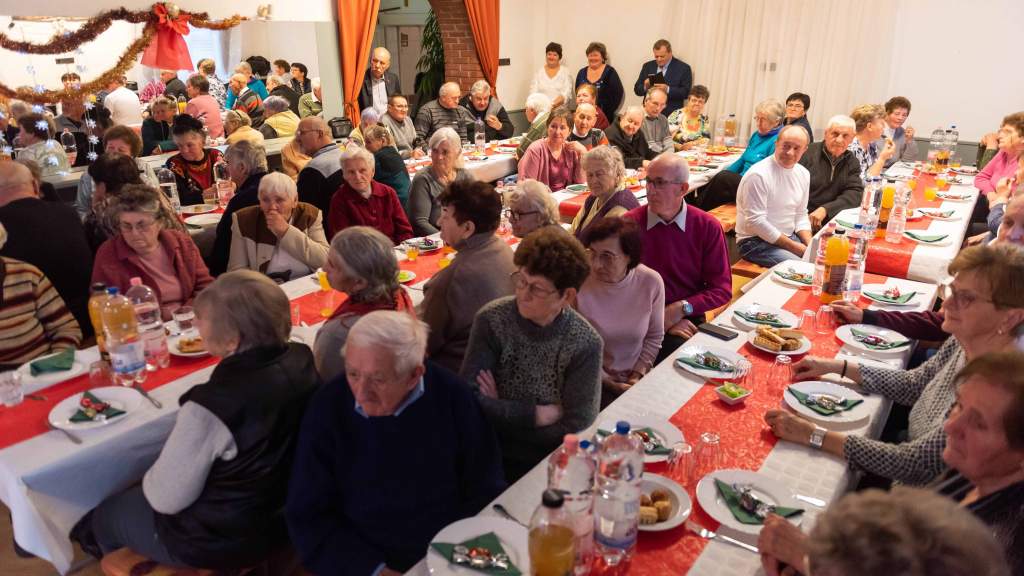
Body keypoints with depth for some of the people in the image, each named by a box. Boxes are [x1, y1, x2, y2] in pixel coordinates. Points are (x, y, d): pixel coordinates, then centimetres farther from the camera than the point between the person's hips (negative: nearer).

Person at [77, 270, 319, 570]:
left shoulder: (210, 407, -37)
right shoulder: (302, 359, -16)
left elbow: (165, 499, -20)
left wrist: (147, 480, -1)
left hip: (222, 540, -7)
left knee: (104, 517, 22)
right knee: (136, 497, 29)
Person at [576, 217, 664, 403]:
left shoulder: (652, 282, -10)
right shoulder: (579, 285, -18)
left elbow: (655, 336, 5)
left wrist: (638, 375, -5)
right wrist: (609, 384, -10)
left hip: (638, 379, 3)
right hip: (593, 382, -3)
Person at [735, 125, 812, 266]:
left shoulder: (803, 174, 6)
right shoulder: (758, 175, -18)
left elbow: (800, 215, 14)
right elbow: (756, 222, -21)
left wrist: (810, 244, -4)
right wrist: (792, 246, -17)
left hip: (790, 236, 8)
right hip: (755, 241, -8)